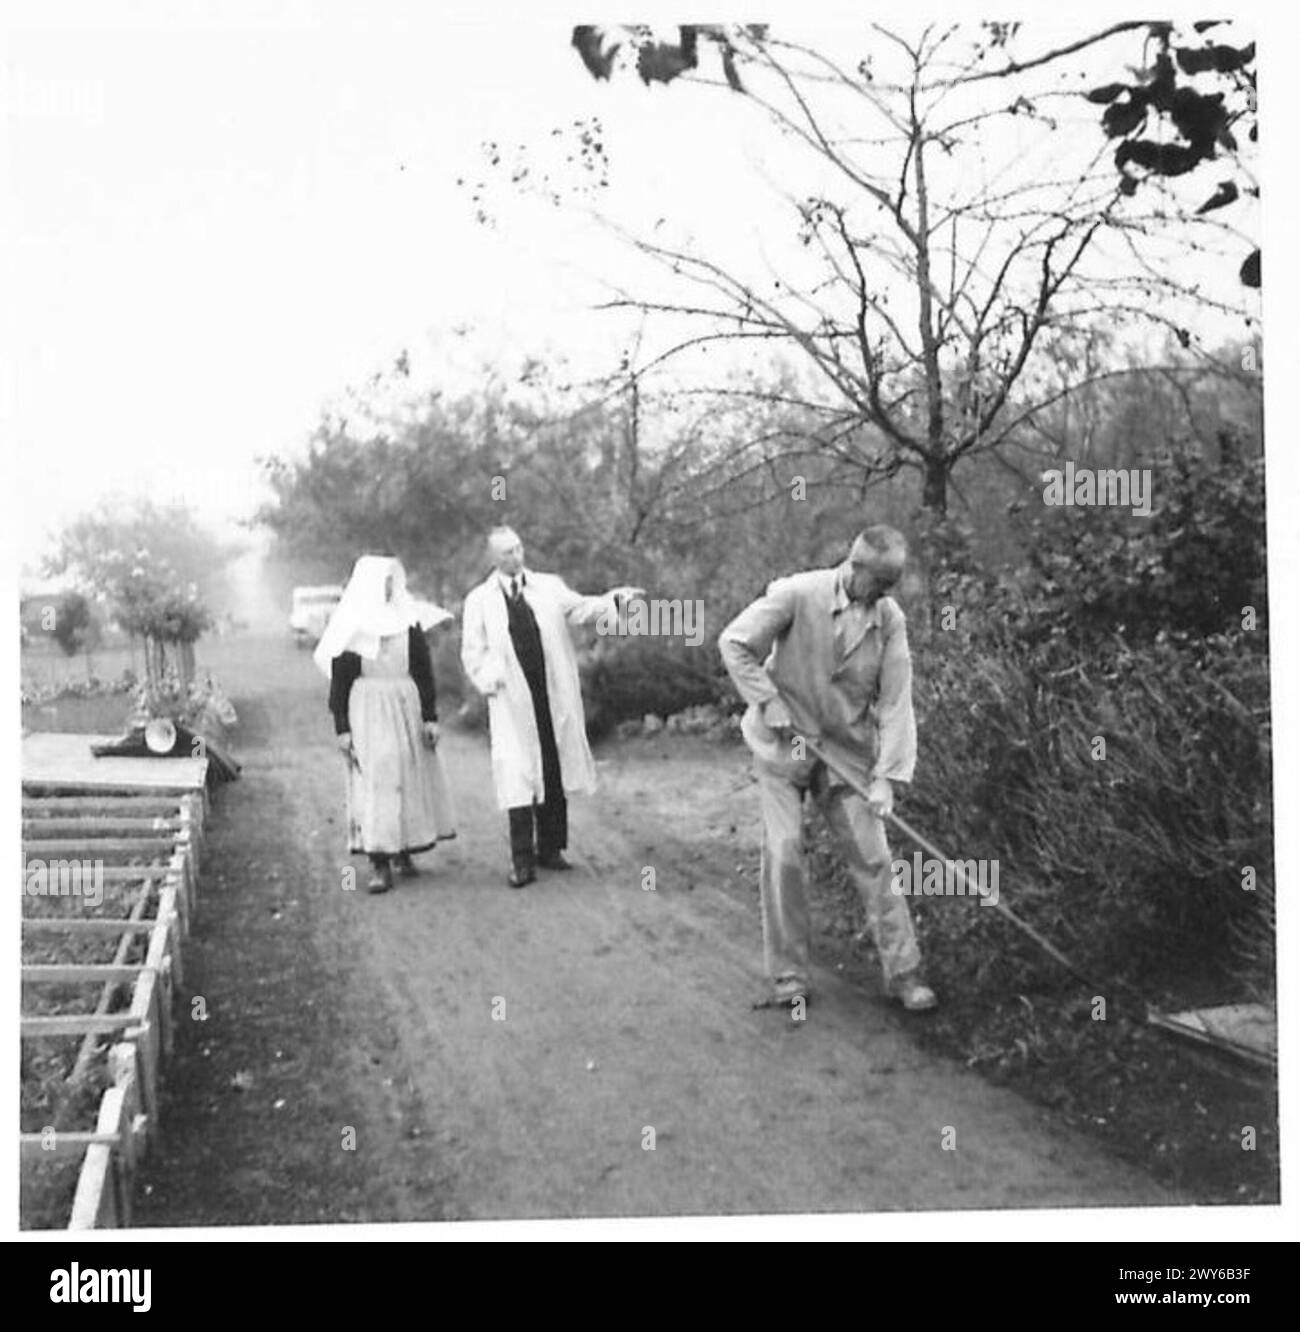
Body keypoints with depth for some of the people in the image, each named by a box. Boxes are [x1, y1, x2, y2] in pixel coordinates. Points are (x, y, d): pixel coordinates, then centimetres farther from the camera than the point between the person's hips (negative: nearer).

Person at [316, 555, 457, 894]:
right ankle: (379, 864, -4)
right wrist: (342, 727, -6)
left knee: (411, 777, 7)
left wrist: (430, 716, 1)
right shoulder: (349, 626, -2)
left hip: (408, 707, 3)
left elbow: (424, 672, 7)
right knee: (372, 783, -6)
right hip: (367, 711, -3)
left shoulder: (410, 620, 5)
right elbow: (339, 681, -1)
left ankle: (403, 850, 25)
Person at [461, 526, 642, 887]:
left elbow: (580, 608, -3)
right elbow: (473, 652, 6)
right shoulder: (479, 600, 5)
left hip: (554, 698, 3)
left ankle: (550, 849, 19)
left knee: (555, 775, 7)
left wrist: (614, 599, -20)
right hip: (513, 703, -2)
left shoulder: (549, 587, 9)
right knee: (518, 777, -8)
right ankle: (522, 861, -4)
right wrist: (492, 683, -9)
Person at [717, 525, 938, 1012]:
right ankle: (788, 972, 7)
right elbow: (734, 643, -11)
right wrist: (772, 705, -15)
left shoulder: (890, 620, -7)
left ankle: (903, 971, 7)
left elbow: (896, 701, -7)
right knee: (784, 853, -6)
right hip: (783, 745, -2)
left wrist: (886, 776, -14)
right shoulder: (798, 594, -17)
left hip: (847, 751, 2)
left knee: (872, 857, 0)